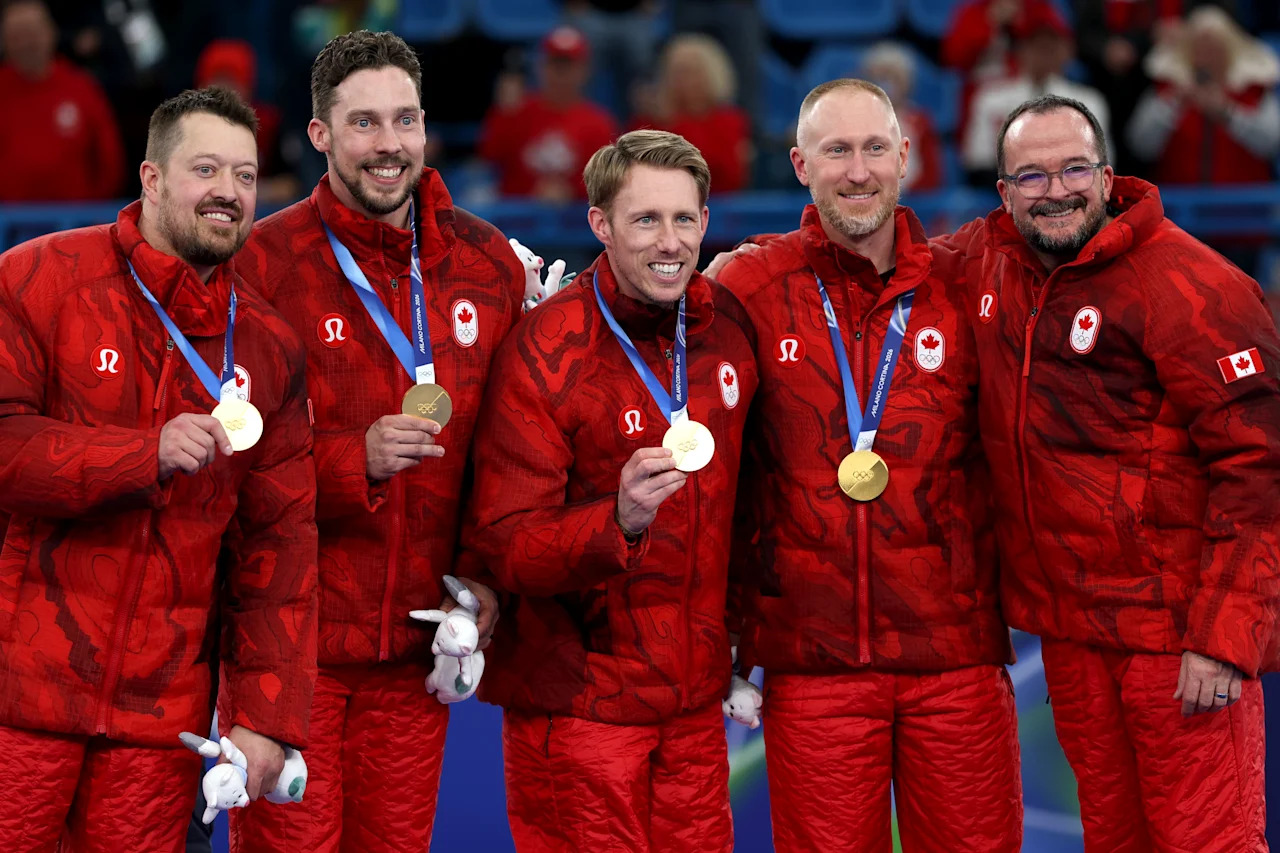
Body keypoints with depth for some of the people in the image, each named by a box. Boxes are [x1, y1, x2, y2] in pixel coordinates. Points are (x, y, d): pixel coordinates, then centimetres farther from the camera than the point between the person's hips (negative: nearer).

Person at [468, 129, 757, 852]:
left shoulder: (729, 324, 2)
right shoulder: (548, 351, -14)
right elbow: (503, 547, -18)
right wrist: (619, 520, -33)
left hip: (696, 700, 5)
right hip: (579, 705, -5)